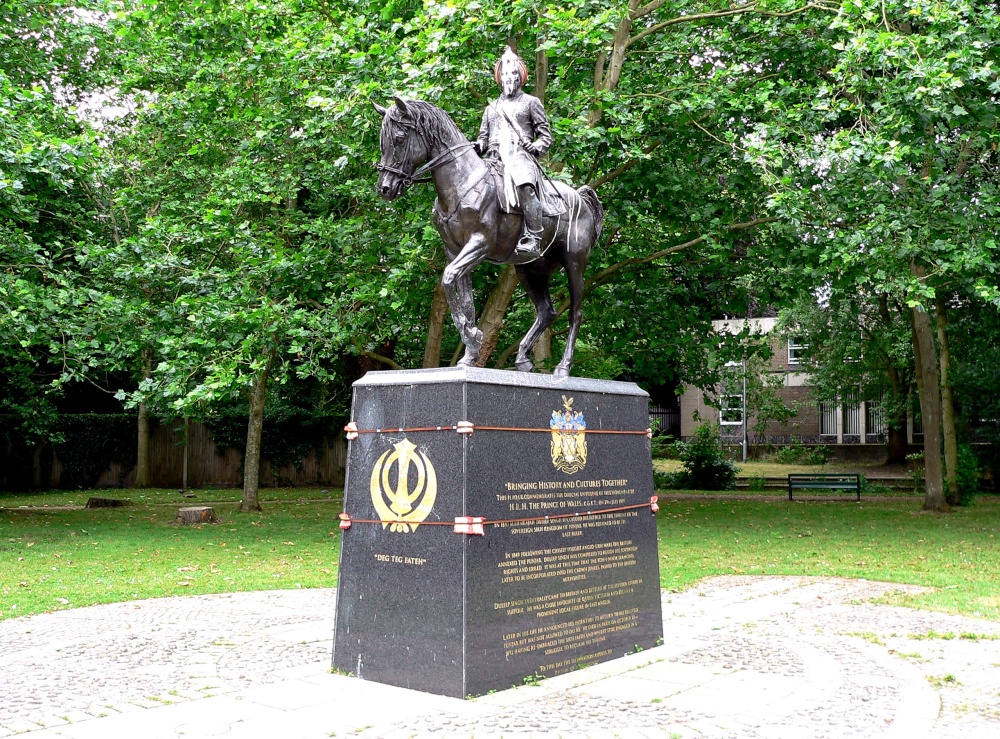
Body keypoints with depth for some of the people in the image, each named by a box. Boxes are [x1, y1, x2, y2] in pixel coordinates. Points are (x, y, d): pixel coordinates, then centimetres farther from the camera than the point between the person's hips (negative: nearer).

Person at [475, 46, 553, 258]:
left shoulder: (530, 102, 17)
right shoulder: (491, 108, 30)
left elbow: (546, 136, 11)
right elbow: (484, 137, 26)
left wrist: (536, 147, -11)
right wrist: (478, 146, 2)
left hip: (521, 158, -5)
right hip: (493, 161, 5)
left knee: (525, 186, -35)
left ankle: (533, 240, -41)